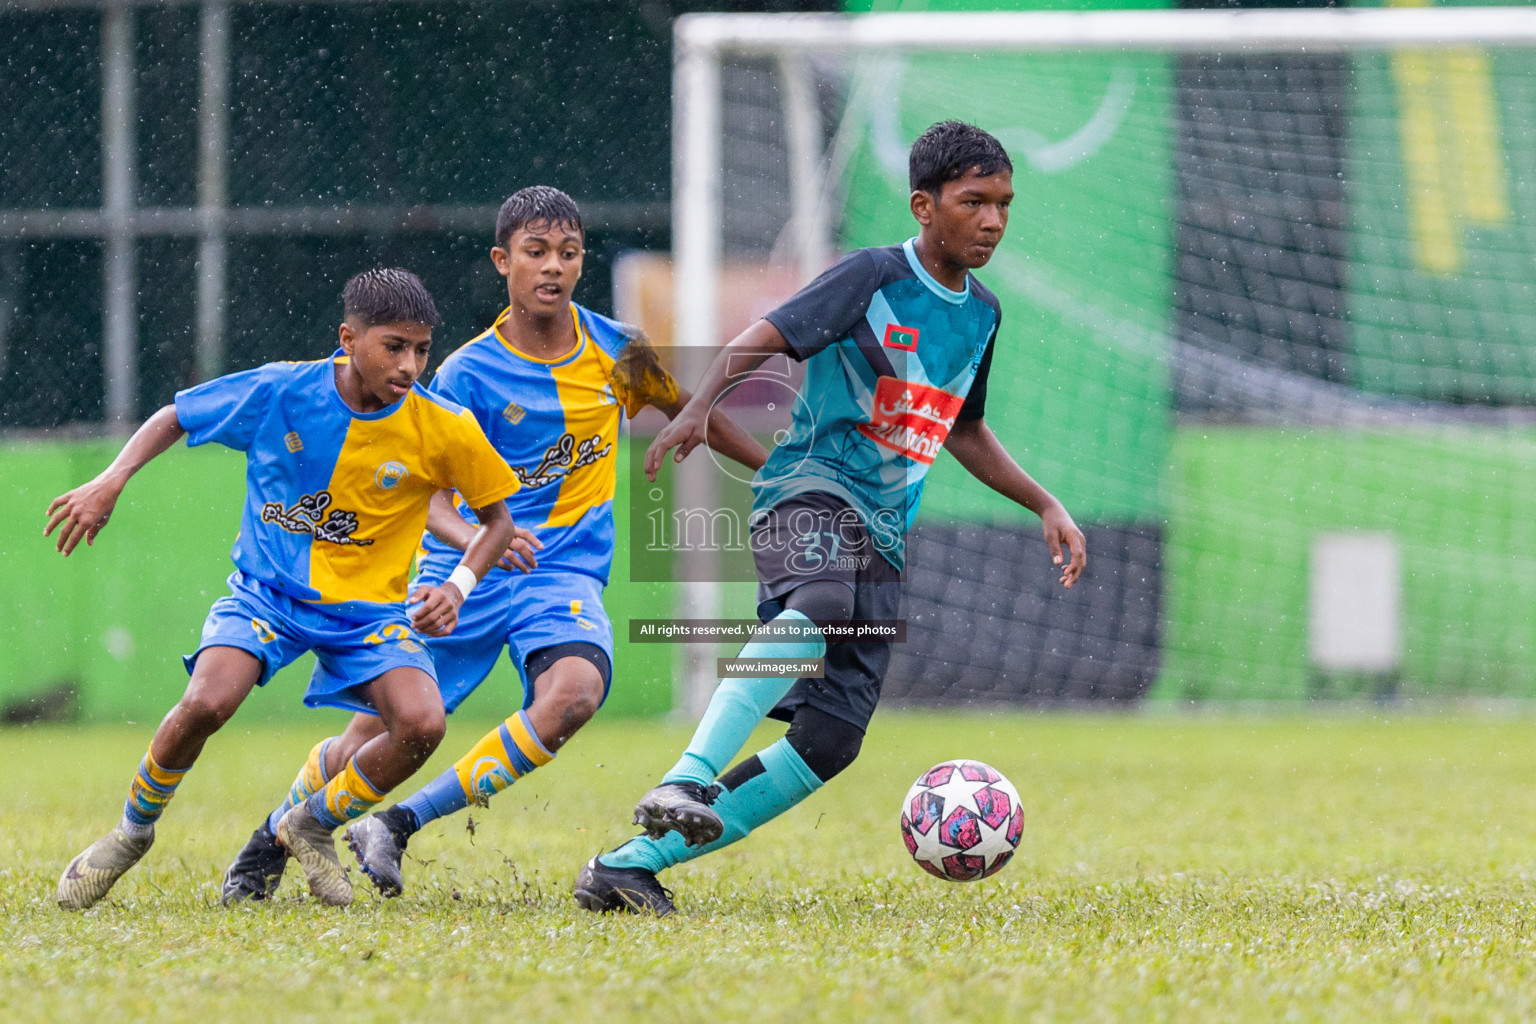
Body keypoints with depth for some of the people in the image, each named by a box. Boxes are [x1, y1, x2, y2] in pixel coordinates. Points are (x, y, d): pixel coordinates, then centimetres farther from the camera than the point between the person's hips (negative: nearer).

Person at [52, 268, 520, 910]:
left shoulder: (444, 429, -12)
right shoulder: (278, 392, -13)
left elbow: (498, 517, 2)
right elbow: (174, 418, 3)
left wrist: (458, 586, -15)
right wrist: (111, 482, -11)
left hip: (372, 608, 1)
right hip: (268, 591, -1)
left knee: (421, 724, -25)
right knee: (208, 701, -28)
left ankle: (311, 827, 5)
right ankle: (133, 831, 2)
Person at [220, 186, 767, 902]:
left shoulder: (615, 350, 2)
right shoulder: (469, 373, -7)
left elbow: (687, 411, 21)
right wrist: (475, 536, -37)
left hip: (565, 572, 1)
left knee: (573, 694, -31)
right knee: (375, 733, -2)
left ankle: (400, 825, -22)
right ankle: (269, 844, 29)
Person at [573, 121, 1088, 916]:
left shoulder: (979, 315, 18)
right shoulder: (873, 277, -3)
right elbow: (765, 337, -13)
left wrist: (1045, 505, 30)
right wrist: (698, 406, -30)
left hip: (881, 535, 7)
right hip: (811, 489, -7)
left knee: (831, 739, -8)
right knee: (822, 604, -41)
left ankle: (632, 863, -4)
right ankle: (685, 782, -51)